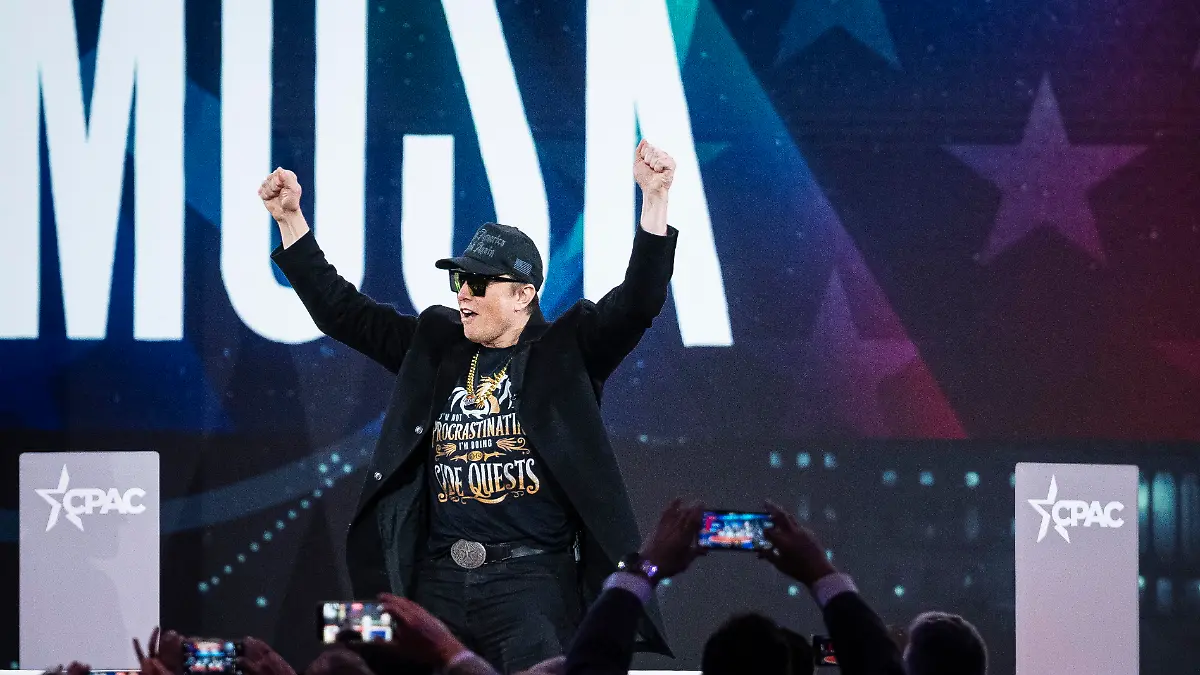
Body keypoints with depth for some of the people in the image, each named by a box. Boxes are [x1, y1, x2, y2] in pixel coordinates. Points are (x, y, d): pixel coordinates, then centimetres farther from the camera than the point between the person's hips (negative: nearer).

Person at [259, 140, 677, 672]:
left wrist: (655, 199, -21)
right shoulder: (433, 345, 14)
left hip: (533, 581, -4)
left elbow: (639, 301, -9)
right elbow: (341, 311, 18)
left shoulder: (566, 350, 3)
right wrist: (290, 219, 12)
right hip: (438, 582, 4)